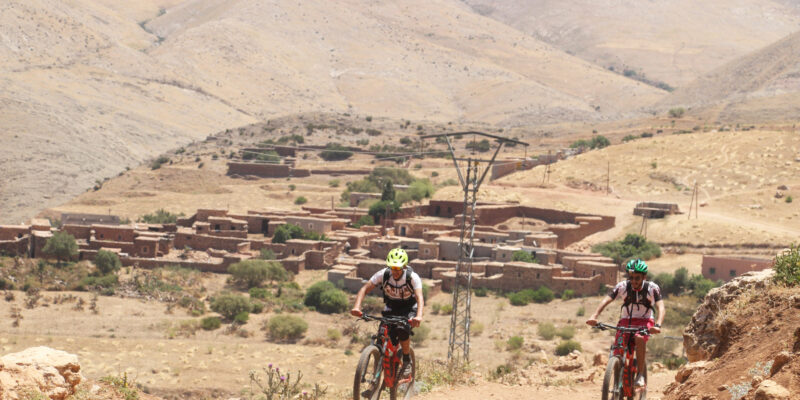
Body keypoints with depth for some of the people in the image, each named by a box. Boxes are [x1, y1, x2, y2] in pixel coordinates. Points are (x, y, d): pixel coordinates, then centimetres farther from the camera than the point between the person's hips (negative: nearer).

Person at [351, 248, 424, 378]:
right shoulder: (383, 274, -21)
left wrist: (419, 316, -59)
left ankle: (407, 361, -8)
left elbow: (419, 297, -39)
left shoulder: (413, 277, -27)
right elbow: (365, 289, -22)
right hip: (391, 307, 3)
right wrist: (357, 306, -40)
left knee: (402, 331, -31)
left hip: (409, 309, -3)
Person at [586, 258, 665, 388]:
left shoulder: (652, 288, -17)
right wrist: (594, 316, -39)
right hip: (626, 321, 2)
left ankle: (640, 374, -22)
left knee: (640, 338, -35)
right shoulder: (623, 286, -14)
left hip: (644, 321, -2)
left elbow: (661, 307, -28)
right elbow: (606, 300, -22)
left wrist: (658, 325, -47)